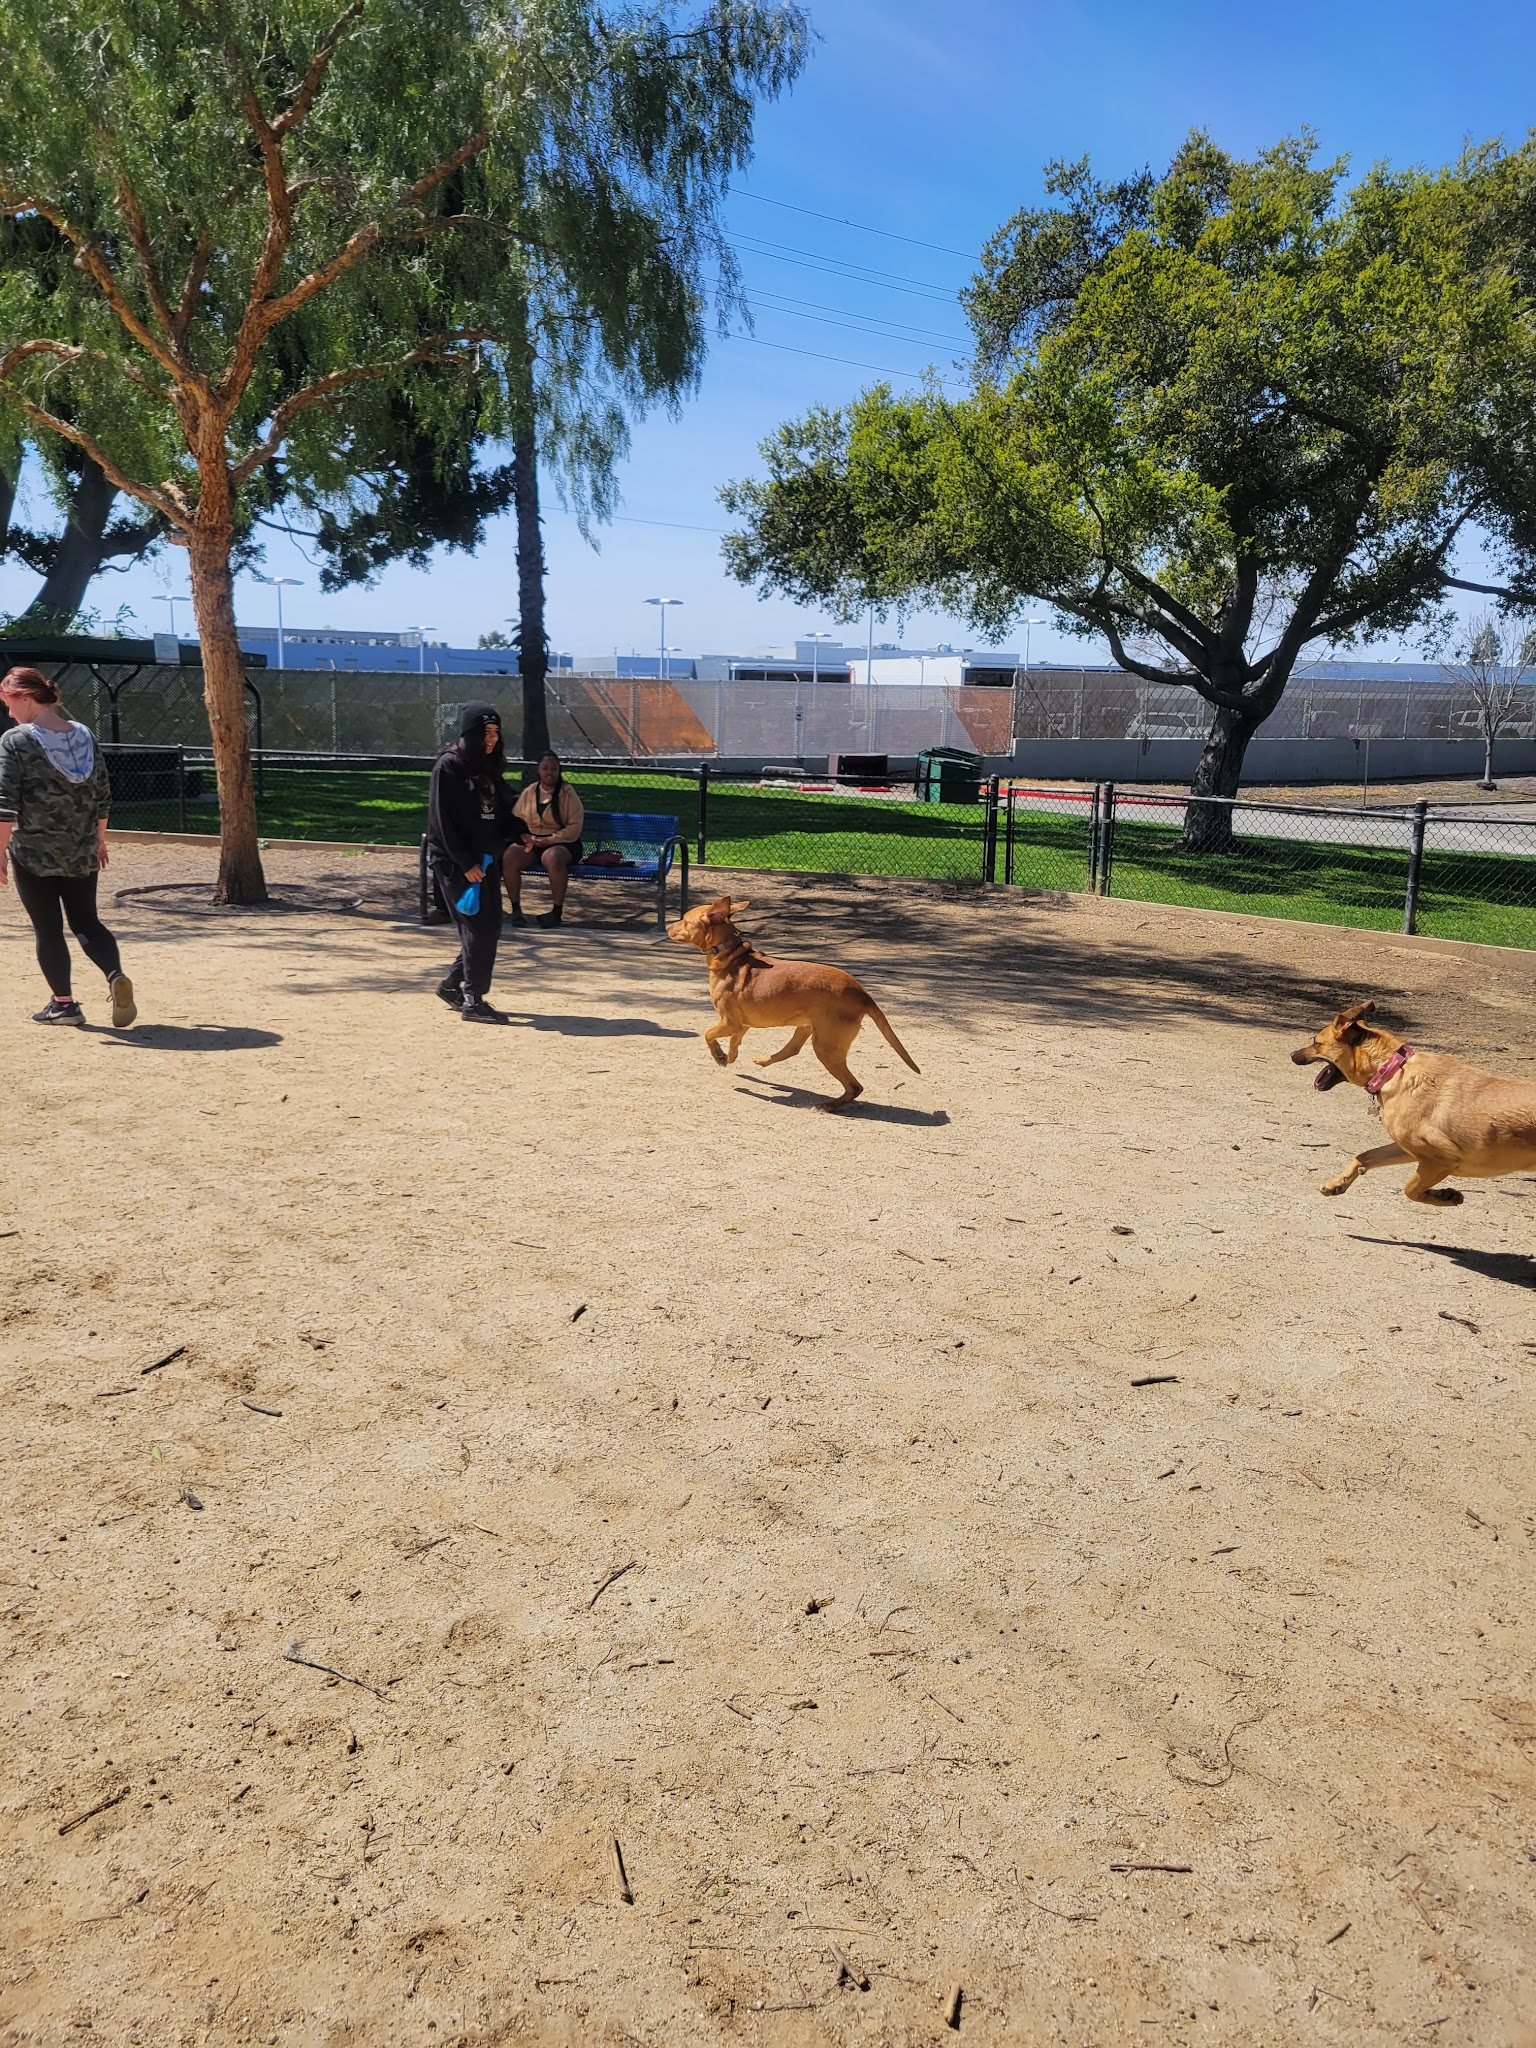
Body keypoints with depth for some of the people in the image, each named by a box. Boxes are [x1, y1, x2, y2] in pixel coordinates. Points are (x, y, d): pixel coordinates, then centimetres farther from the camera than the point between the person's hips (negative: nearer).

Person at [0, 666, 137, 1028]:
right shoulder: (85, 736, 4)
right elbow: (102, 796, 9)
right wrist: (99, 838, 20)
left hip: (33, 852, -4)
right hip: (82, 852, 4)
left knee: (48, 928, 7)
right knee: (86, 921, 13)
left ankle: (63, 1003, 11)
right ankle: (116, 976, -11)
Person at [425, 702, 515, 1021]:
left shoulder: (491, 767, 12)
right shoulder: (449, 766, -11)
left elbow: (502, 812, 18)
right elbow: (443, 820, -15)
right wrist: (465, 863, -18)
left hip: (485, 860, 8)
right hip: (454, 861, -8)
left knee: (490, 927, 9)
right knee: (479, 928, -10)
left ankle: (452, 984, 26)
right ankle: (472, 1002, -3)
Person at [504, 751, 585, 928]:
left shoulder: (567, 793, -2)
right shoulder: (529, 792, 10)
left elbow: (575, 827, -8)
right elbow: (515, 819, 14)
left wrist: (549, 840, -18)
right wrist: (524, 836, -8)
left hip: (561, 843, -4)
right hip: (531, 842, 4)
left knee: (553, 857, -39)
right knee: (508, 856, -27)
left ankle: (557, 911, -27)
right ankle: (516, 908, -15)